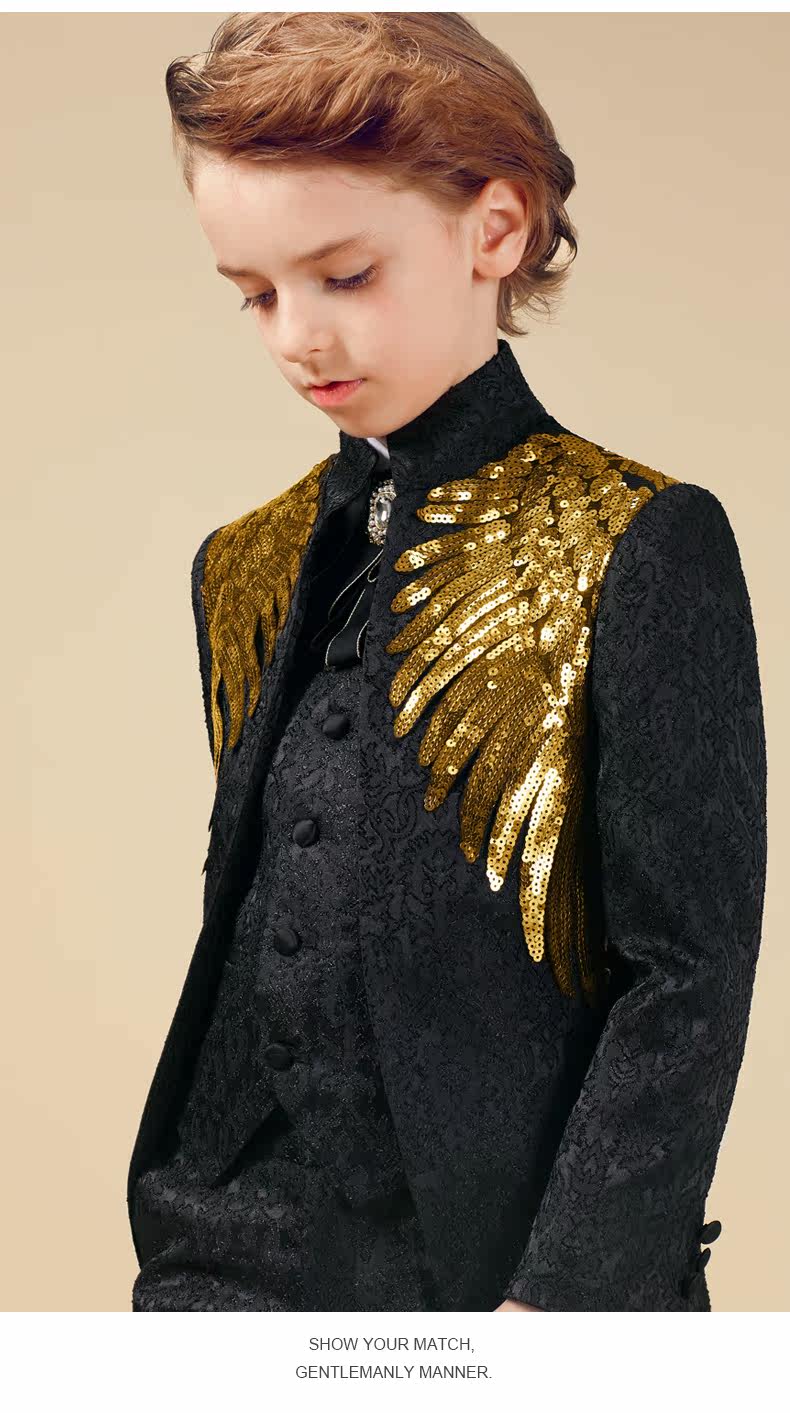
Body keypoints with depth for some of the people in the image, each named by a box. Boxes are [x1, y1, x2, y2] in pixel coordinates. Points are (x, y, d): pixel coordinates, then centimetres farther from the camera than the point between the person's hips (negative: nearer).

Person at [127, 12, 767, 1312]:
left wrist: (562, 1293, -17)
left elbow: (689, 978, -12)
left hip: (494, 1255, -4)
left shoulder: (644, 551, -9)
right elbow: (234, 928, 13)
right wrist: (183, 1225, 7)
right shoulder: (248, 572, 8)